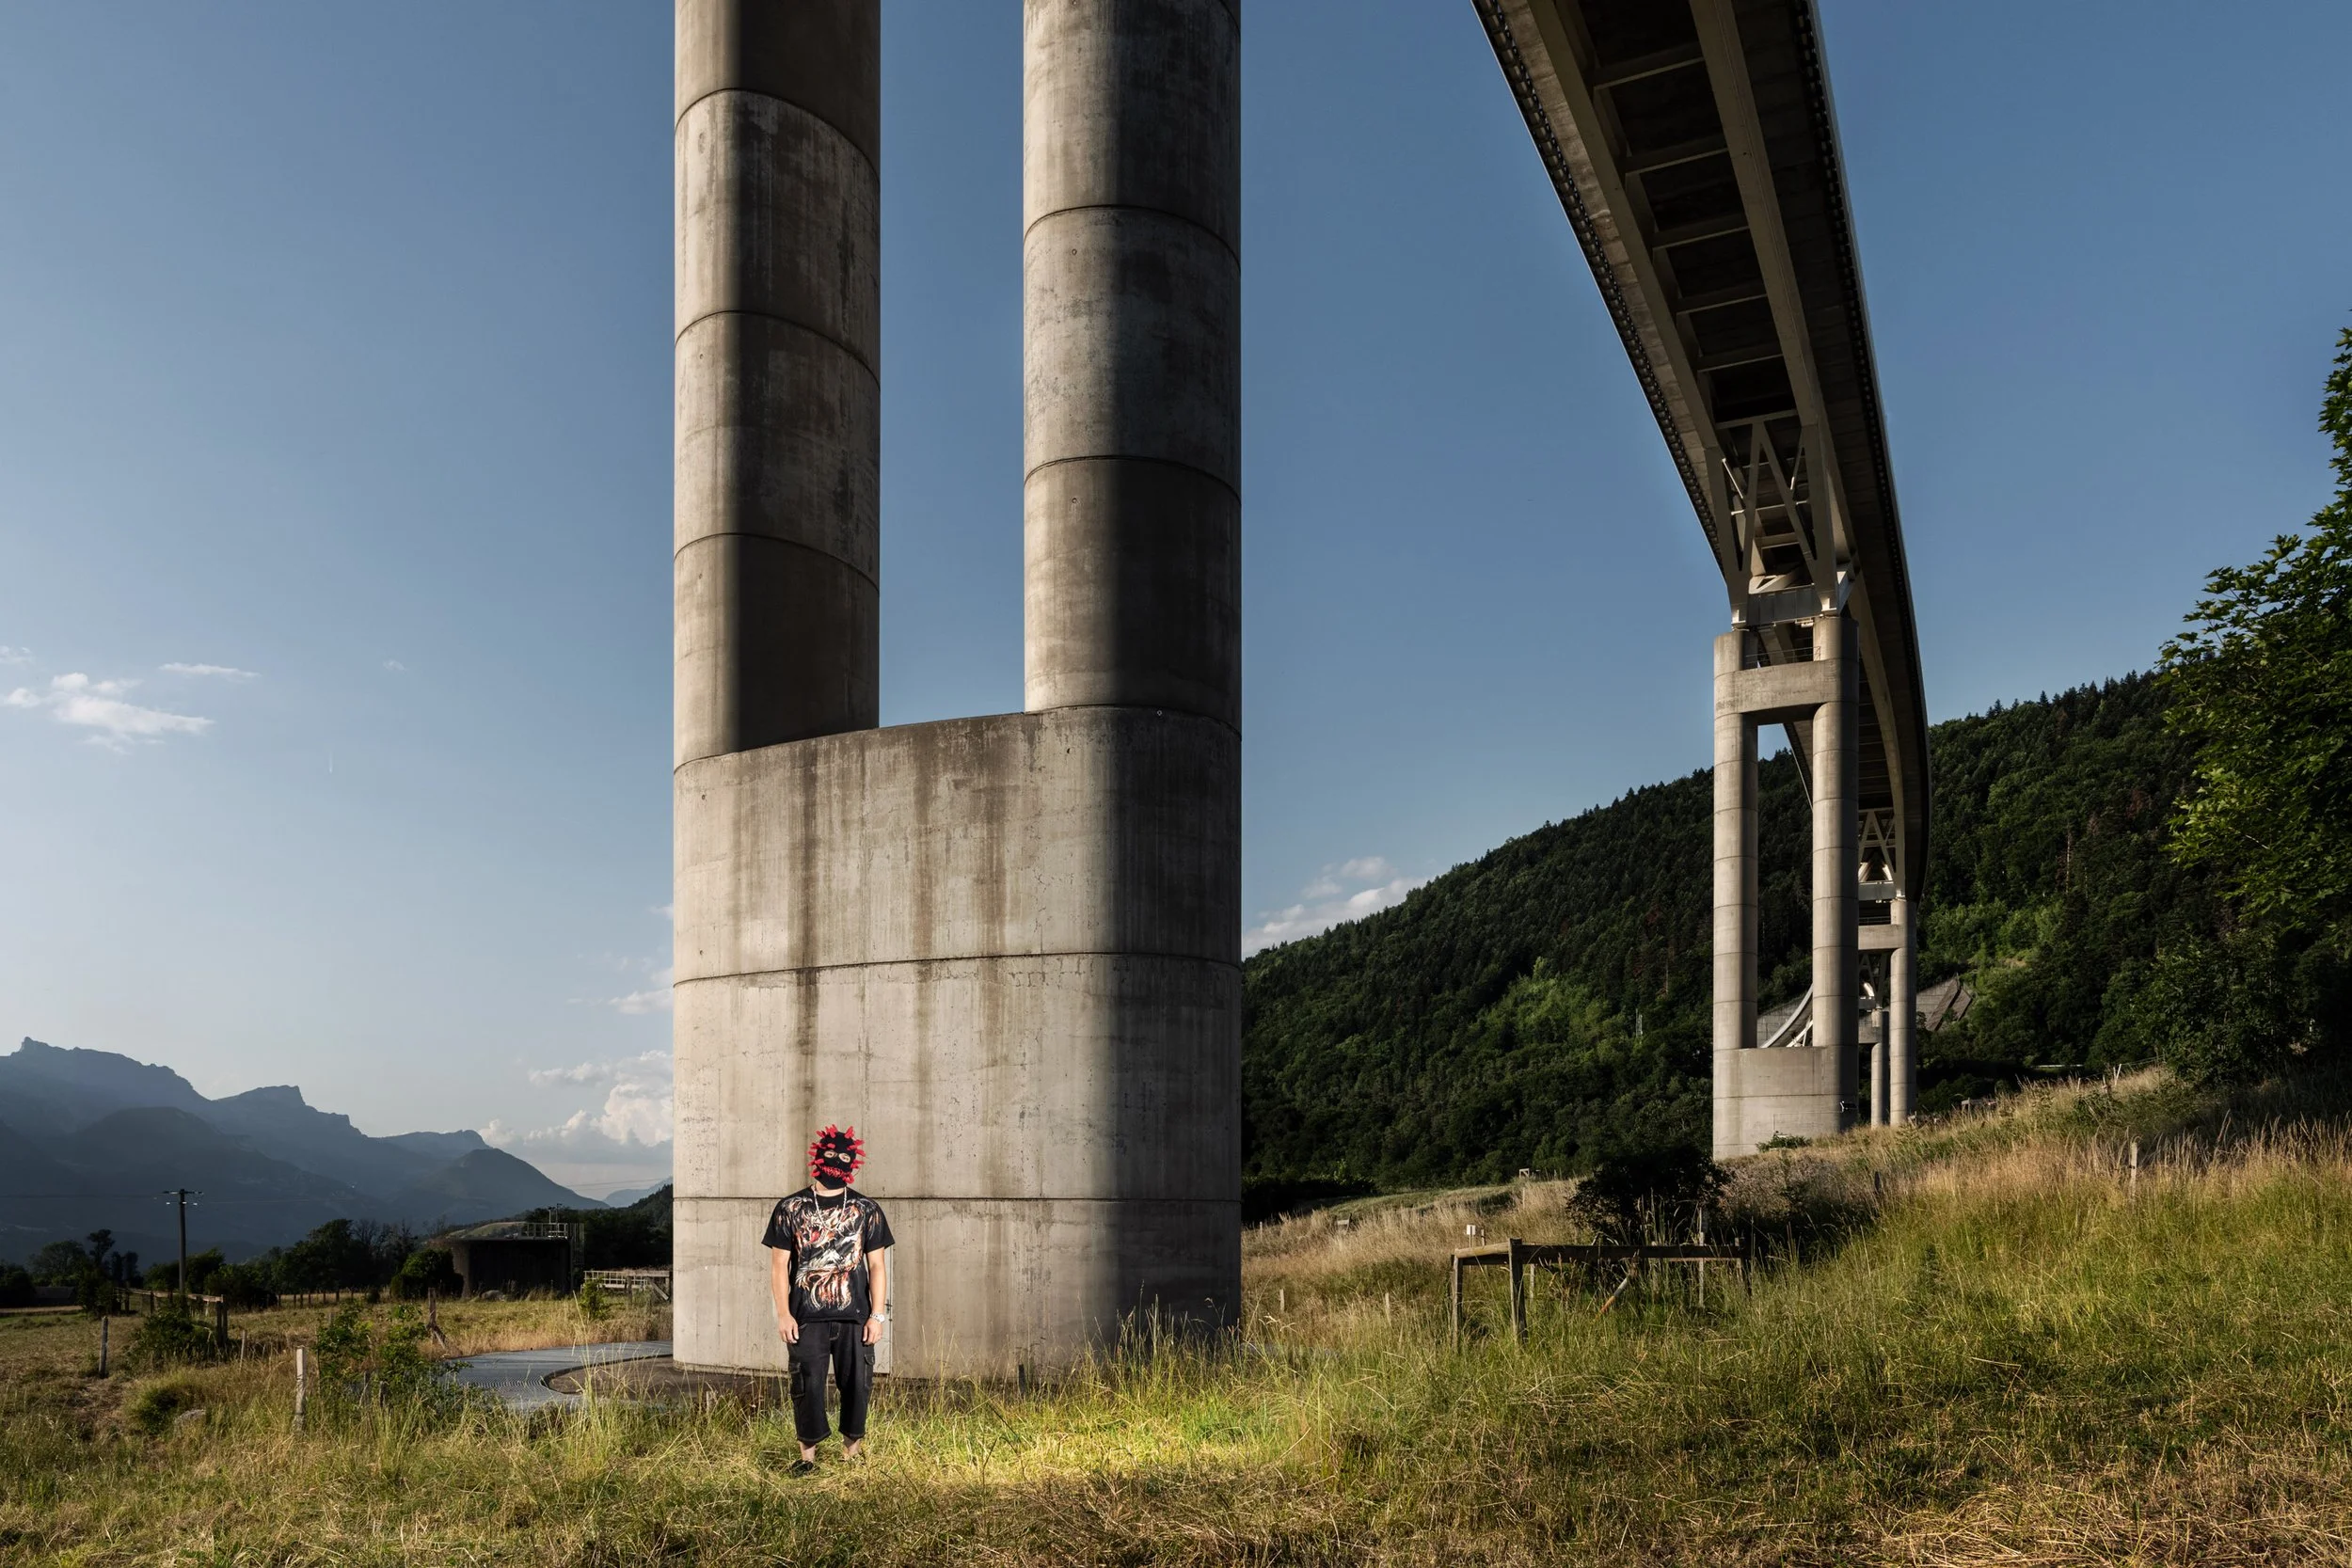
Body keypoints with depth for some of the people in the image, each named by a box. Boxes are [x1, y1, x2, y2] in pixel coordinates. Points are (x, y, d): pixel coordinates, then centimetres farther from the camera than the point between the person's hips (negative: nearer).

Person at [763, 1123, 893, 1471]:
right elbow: (779, 1264, 3)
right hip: (807, 1317, -1)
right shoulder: (790, 1208, 4)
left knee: (857, 1384, 2)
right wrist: (783, 1313, -4)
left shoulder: (866, 1210, 6)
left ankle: (852, 1445, 20)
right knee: (807, 1384, -2)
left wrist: (877, 1315, -2)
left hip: (855, 1316, 1)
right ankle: (808, 1453, 11)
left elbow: (877, 1265, 5)